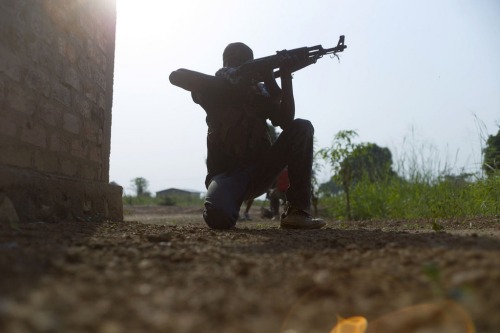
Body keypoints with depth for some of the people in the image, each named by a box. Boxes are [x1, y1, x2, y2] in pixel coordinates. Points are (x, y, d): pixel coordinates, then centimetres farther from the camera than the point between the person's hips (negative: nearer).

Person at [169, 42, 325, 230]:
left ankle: (297, 210, -20)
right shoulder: (216, 91, 5)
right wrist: (228, 80, -17)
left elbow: (286, 121, -5)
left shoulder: (260, 93, 11)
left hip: (259, 170, 4)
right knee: (218, 216, -38)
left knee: (301, 127, -16)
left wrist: (286, 77, -15)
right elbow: (175, 76, -10)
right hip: (227, 174, -4)